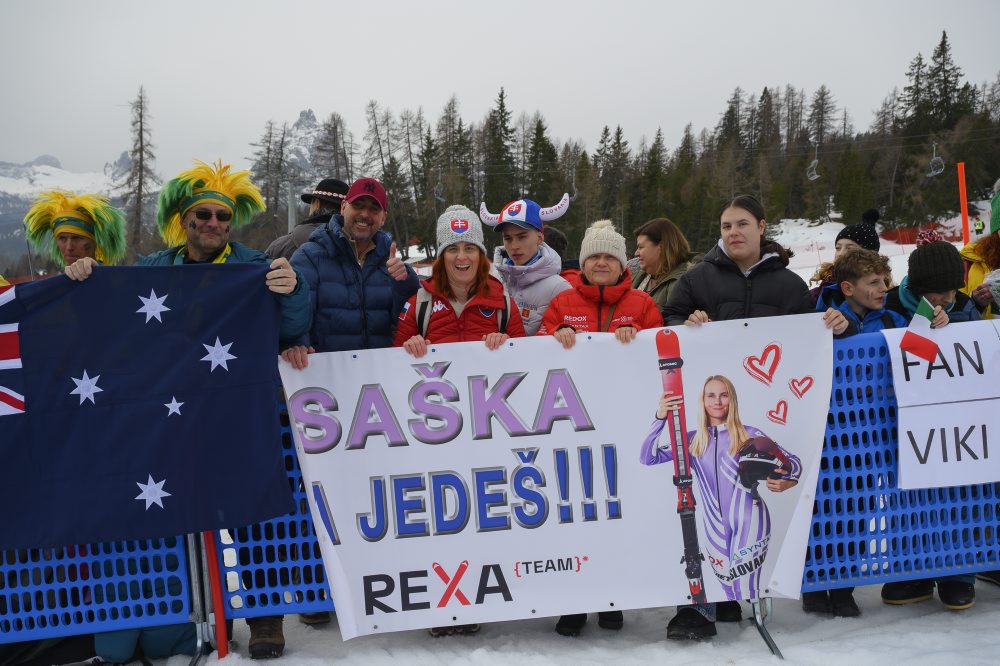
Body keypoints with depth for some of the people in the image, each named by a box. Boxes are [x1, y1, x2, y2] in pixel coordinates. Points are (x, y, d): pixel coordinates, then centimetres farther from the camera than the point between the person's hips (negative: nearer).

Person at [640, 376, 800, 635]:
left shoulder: (749, 435, 1)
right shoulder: (693, 440, 7)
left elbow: (792, 462, 5)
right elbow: (648, 457, -1)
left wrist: (785, 481, -18)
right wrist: (660, 418, -14)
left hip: (749, 521, -3)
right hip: (715, 526, 3)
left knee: (746, 593, -11)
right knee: (730, 593, 6)